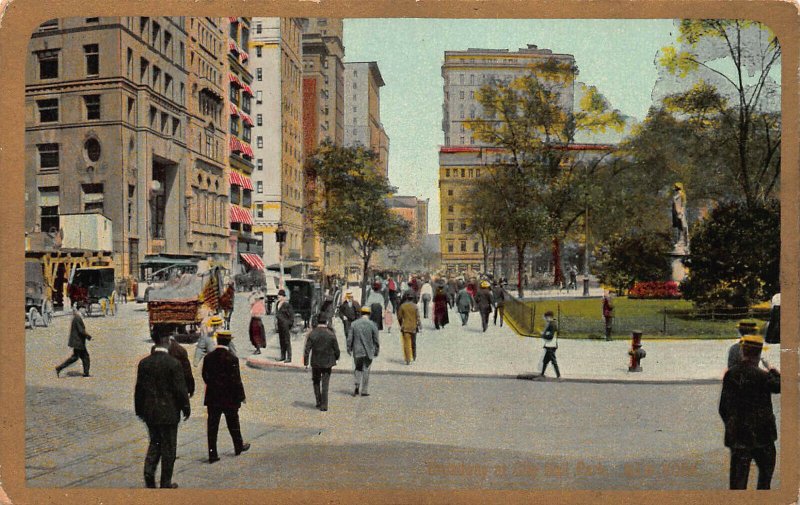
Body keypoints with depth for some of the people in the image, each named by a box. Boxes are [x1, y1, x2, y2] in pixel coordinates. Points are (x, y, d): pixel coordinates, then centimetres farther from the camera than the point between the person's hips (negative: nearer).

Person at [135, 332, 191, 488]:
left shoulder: (144, 363, -1)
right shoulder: (173, 363, -16)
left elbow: (139, 388, 5)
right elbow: (180, 389, -13)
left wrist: (139, 410, 16)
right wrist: (186, 408, 0)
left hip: (149, 412, 4)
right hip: (168, 412, -4)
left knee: (155, 442, 21)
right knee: (168, 446, 7)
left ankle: (149, 469, 1)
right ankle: (166, 484, 14)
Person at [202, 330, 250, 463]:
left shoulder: (208, 357, -2)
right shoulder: (232, 359, -16)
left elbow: (205, 376, 6)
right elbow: (236, 380, -14)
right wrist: (241, 396, -3)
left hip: (212, 397, 3)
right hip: (229, 398, -3)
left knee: (212, 425, 5)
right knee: (233, 423, 15)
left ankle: (212, 453, 4)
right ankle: (239, 446, 32)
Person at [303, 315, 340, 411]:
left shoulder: (312, 334, -8)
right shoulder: (331, 334, -9)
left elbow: (307, 349, -9)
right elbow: (336, 349, -4)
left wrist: (305, 362, -2)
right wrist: (336, 357, 15)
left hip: (316, 362, 0)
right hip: (327, 362, 0)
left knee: (316, 382, 20)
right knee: (325, 384, 5)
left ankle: (318, 402, 21)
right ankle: (324, 405, 4)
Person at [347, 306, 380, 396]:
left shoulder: (354, 324, -3)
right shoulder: (372, 325, -7)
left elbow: (350, 338, 0)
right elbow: (376, 340, -4)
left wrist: (349, 349, 10)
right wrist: (376, 351, 7)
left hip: (357, 351, 1)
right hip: (368, 351, -1)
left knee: (358, 369, 18)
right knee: (366, 370, 9)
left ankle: (357, 385, -2)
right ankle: (364, 391, 10)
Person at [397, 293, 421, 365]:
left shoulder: (402, 306, -6)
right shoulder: (415, 306, -5)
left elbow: (399, 317, -1)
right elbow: (417, 317, -6)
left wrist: (401, 325, 14)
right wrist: (418, 325, 4)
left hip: (405, 327, -2)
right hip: (413, 327, 2)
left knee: (407, 344, -1)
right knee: (413, 343, 19)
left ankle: (408, 359, -6)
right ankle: (414, 356, 34)